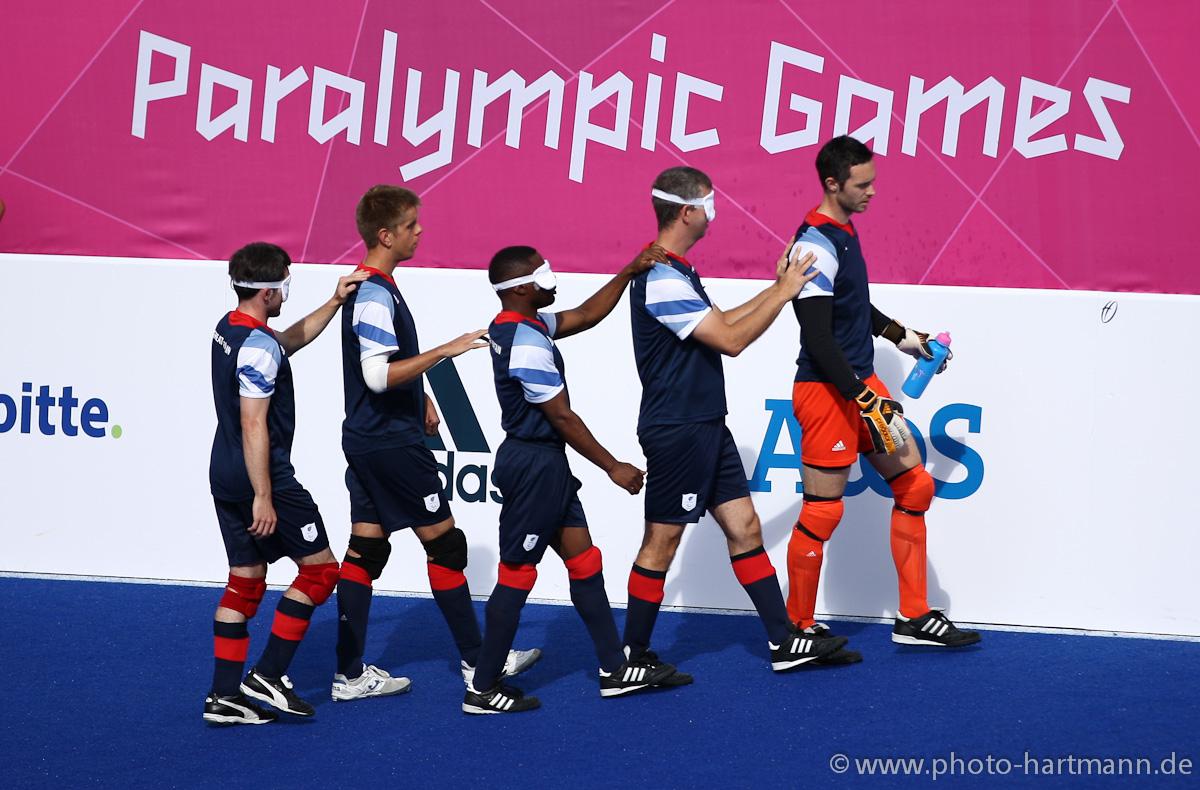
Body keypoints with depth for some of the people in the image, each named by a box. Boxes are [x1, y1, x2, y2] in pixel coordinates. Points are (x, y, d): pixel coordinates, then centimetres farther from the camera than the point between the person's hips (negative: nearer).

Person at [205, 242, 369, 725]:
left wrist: (335, 301, 25)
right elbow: (254, 425, -23)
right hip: (260, 476, -9)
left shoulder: (228, 330, 11)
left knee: (245, 581, 12)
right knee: (320, 568, 2)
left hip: (225, 476, 9)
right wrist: (264, 497, -23)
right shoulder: (258, 347, -19)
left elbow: (291, 341, 29)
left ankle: (224, 695, 10)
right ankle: (269, 676, 0)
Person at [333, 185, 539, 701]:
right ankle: (477, 660, 10)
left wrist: (420, 398, 27)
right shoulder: (375, 296, -20)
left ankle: (350, 674, 9)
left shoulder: (372, 288, 12)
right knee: (444, 543, 1)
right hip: (392, 443, -10)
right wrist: (445, 351, -27)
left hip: (368, 440, 10)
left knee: (365, 551, 8)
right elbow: (379, 376, -28)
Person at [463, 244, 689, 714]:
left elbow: (585, 316, 21)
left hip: (543, 462, 10)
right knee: (517, 573, -3)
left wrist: (629, 273, 14)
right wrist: (613, 468, -12)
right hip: (534, 463, -10)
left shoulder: (518, 326, 8)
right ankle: (483, 689, 4)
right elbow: (562, 417, -19)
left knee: (583, 560, 13)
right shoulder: (527, 342, -21)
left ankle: (615, 669, 19)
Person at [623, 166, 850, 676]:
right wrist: (784, 294, -10)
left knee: (744, 528, 9)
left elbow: (722, 321, 23)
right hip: (676, 429, -10)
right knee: (662, 542, -1)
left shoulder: (677, 272, 13)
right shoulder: (661, 279, -21)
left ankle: (783, 641, 12)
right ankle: (633, 655, 10)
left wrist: (777, 287, 17)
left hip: (705, 425, 10)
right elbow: (731, 340, -20)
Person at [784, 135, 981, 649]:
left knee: (915, 485, 9)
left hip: (862, 384, 10)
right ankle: (798, 628, 12)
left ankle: (914, 618, 15)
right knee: (822, 511, -3)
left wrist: (900, 335, 28)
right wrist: (865, 400, -23)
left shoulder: (844, 231, 11)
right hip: (827, 391, -10)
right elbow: (818, 340, -22)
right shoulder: (816, 245, -18)